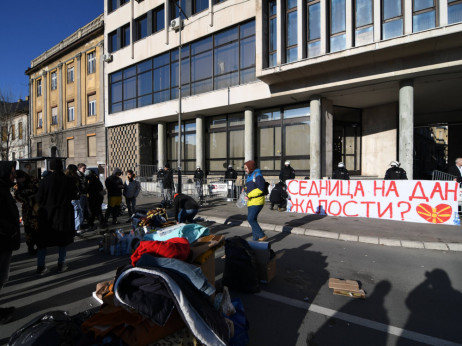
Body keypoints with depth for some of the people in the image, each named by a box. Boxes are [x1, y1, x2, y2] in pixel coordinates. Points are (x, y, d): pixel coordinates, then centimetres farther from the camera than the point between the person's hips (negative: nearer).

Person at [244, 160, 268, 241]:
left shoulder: (257, 176, -14)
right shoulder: (249, 176, 16)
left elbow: (260, 189, -22)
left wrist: (249, 195, -22)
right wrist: (245, 189, 5)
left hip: (257, 201, -10)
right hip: (251, 202, 10)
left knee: (251, 219, -15)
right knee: (252, 219, 12)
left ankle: (262, 236, -4)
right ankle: (255, 238, 22)